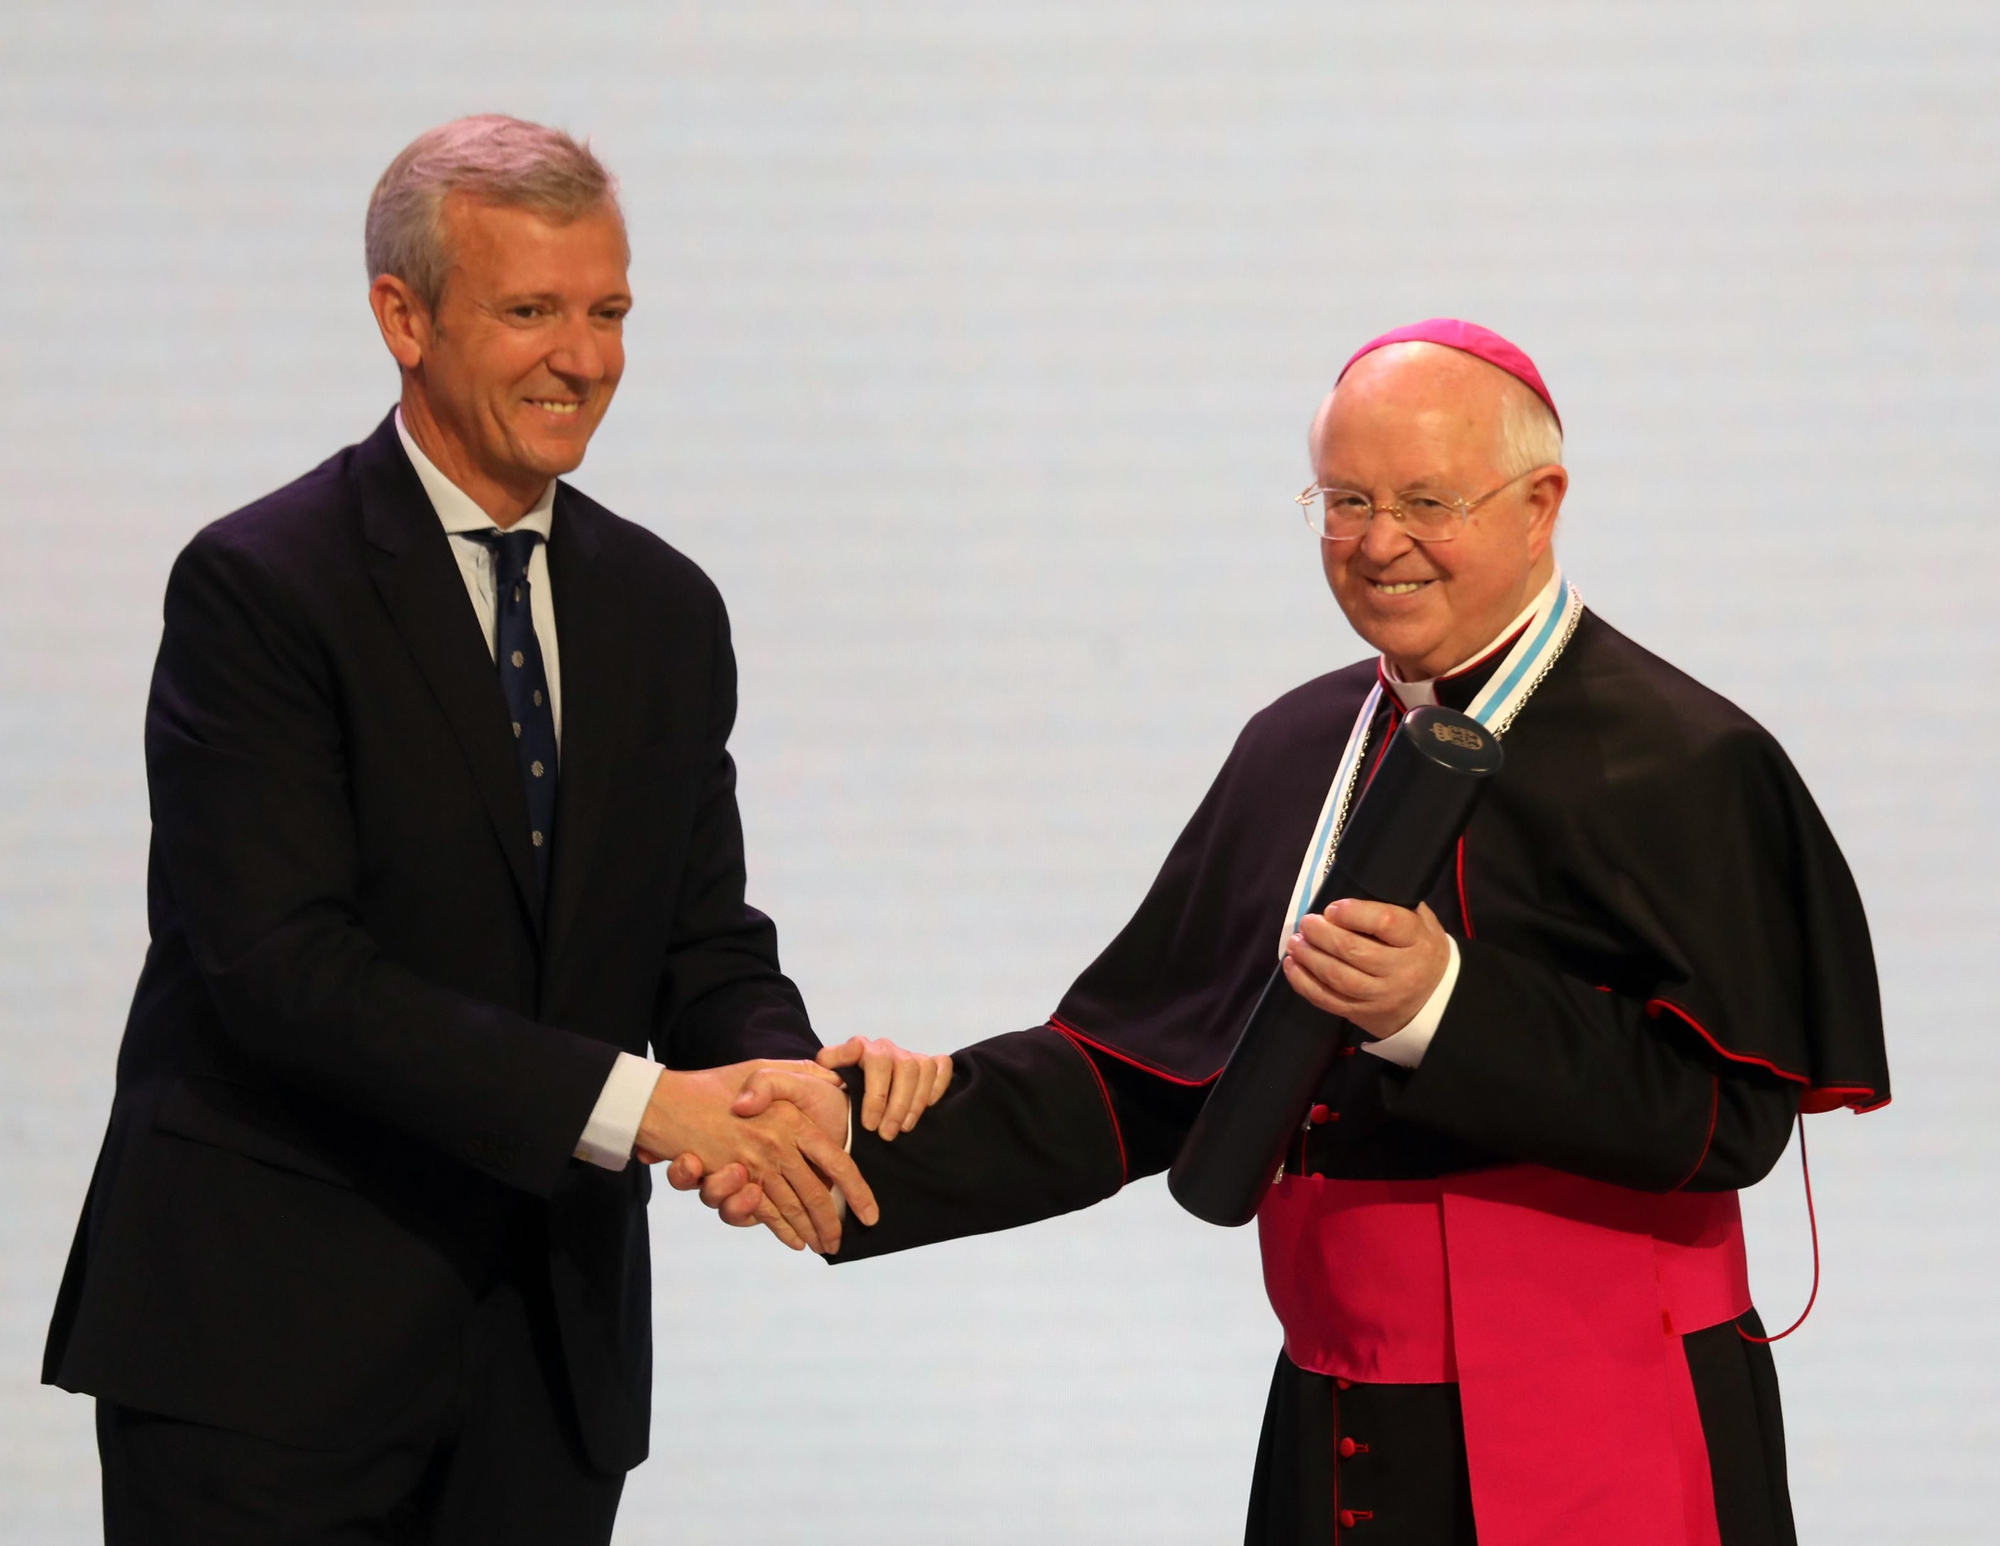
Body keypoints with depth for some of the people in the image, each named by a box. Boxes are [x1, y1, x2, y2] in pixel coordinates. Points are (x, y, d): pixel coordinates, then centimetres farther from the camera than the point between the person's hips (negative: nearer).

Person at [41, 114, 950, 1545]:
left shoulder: (665, 610, 11)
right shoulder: (260, 588, -9)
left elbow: (705, 946, 11)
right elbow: (284, 967, -18)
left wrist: (797, 1080, -13)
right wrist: (635, 1104, -23)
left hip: (552, 1359, 6)